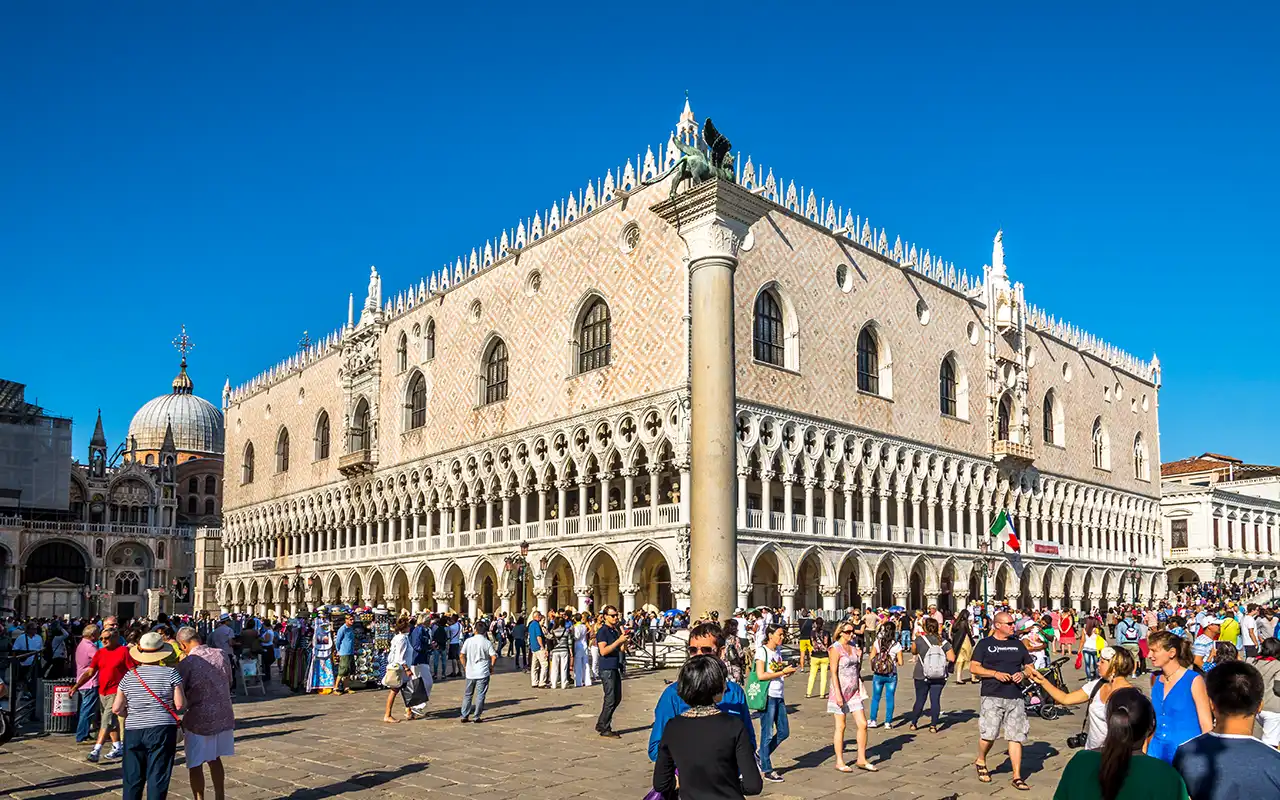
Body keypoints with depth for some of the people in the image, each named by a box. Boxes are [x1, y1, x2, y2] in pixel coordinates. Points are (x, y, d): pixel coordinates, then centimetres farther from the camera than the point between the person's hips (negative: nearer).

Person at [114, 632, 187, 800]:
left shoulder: (129, 676, 3)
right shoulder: (170, 673, -6)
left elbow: (117, 709, 5)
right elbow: (180, 705, -8)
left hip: (133, 732, 3)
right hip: (162, 731, -3)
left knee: (132, 779, 13)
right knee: (157, 778, 2)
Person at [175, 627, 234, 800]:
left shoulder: (185, 664, -16)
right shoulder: (221, 655, -3)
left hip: (199, 720, -5)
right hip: (224, 716, 5)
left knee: (196, 765, 10)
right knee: (215, 759, 22)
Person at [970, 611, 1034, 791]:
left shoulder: (1018, 644, 15)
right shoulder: (985, 644, 3)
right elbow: (973, 668, -2)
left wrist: (1023, 674, -2)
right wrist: (995, 673, -14)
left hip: (1015, 696, 4)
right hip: (991, 696, -4)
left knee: (1016, 736, 0)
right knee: (988, 734, -11)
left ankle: (1017, 776, 8)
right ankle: (981, 762, 17)